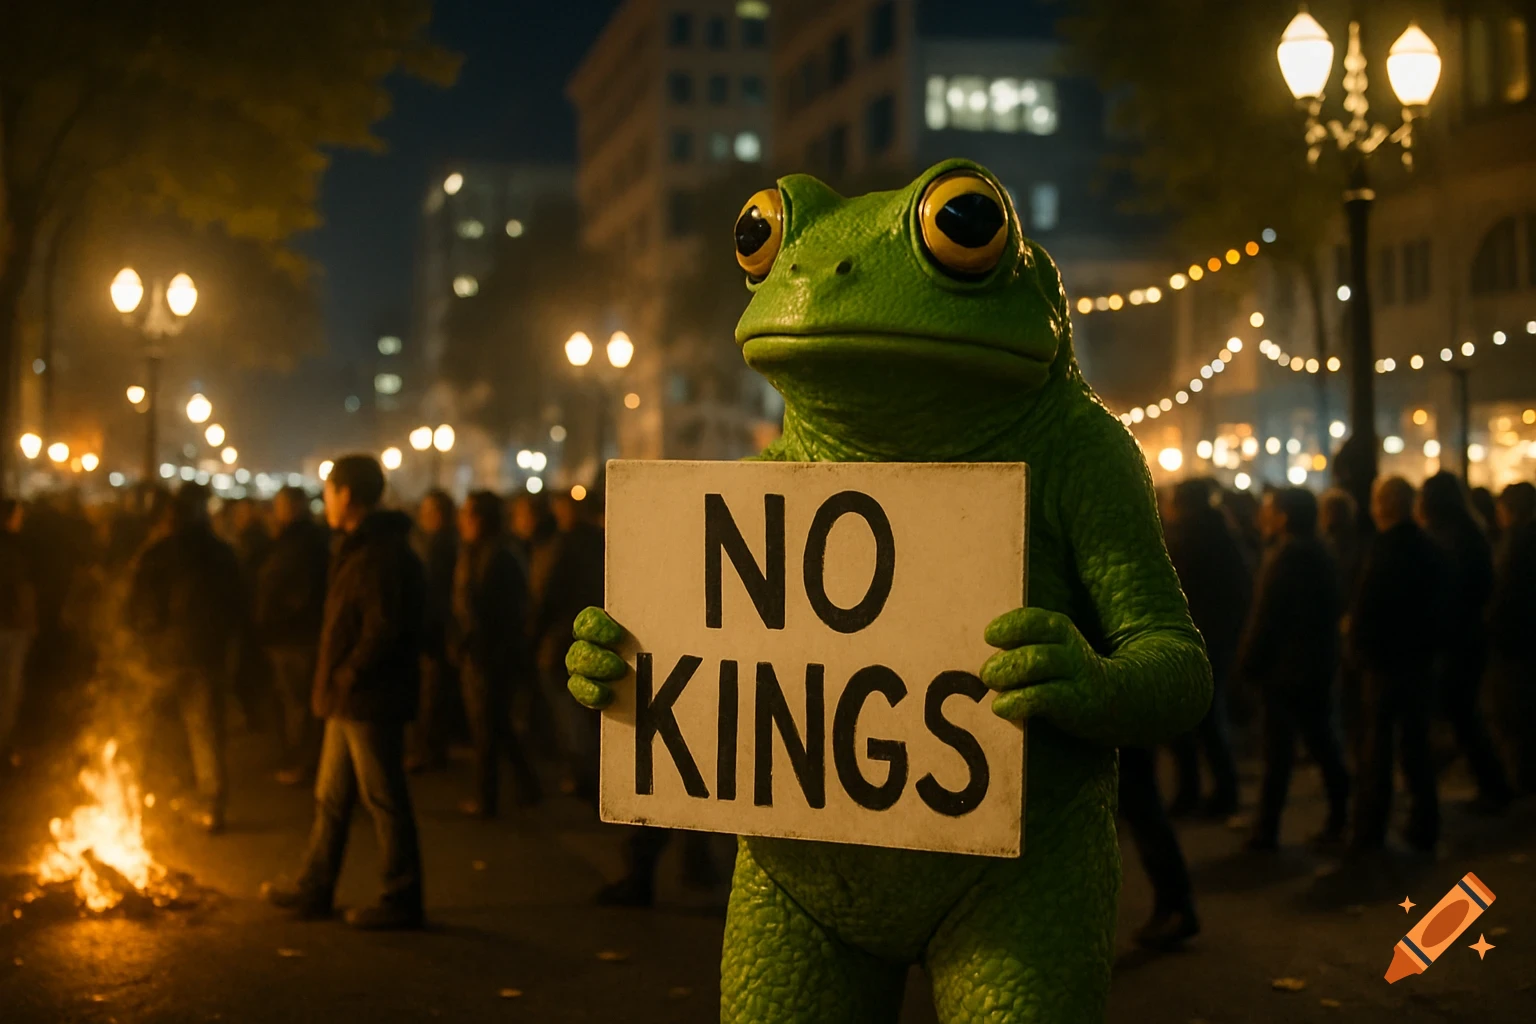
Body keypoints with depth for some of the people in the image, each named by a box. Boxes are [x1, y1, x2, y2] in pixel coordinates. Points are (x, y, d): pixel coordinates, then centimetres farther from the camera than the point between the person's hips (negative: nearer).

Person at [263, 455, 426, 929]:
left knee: (384, 801, -3)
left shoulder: (383, 555, -18)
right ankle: (314, 890, 27)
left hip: (372, 699, -11)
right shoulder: (361, 549, 16)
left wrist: (346, 676, -17)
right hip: (350, 700, 11)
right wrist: (335, 682, 11)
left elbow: (383, 631, -25)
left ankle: (401, 900, 4)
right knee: (331, 797, 17)